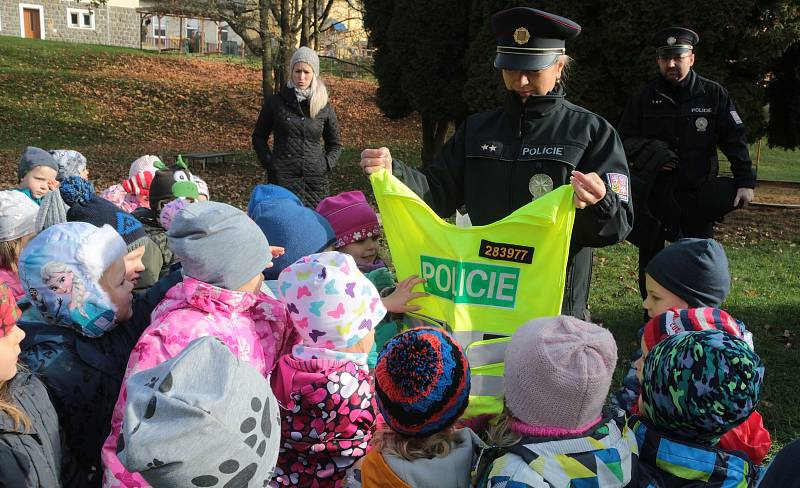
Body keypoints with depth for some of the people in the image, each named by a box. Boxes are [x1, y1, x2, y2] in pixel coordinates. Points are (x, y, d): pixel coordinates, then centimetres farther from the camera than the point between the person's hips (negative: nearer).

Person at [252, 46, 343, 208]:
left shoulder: (324, 107, 7)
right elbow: (259, 137, 11)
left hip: (316, 180, 2)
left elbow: (335, 144, 18)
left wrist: (326, 164, 2)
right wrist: (270, 163, -1)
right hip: (283, 178, -2)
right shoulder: (276, 102, 3)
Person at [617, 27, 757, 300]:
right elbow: (624, 139, 8)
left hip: (699, 193, 0)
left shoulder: (714, 95, 2)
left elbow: (735, 141, 1)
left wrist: (745, 181, -8)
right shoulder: (644, 99, 4)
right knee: (650, 258, 8)